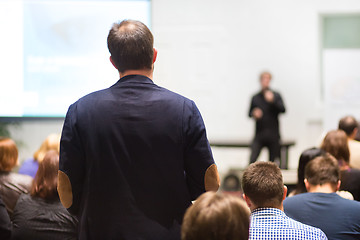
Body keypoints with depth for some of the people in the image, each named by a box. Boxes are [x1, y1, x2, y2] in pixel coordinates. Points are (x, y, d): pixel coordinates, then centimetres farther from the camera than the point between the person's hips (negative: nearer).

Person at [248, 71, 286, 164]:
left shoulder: (276, 96, 4)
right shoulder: (255, 98, 8)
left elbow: (283, 109, -8)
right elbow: (249, 113, 14)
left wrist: (272, 100, -21)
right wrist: (254, 114, -9)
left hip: (273, 135, 0)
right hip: (259, 134, 0)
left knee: (273, 161, 3)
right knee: (252, 160, -13)